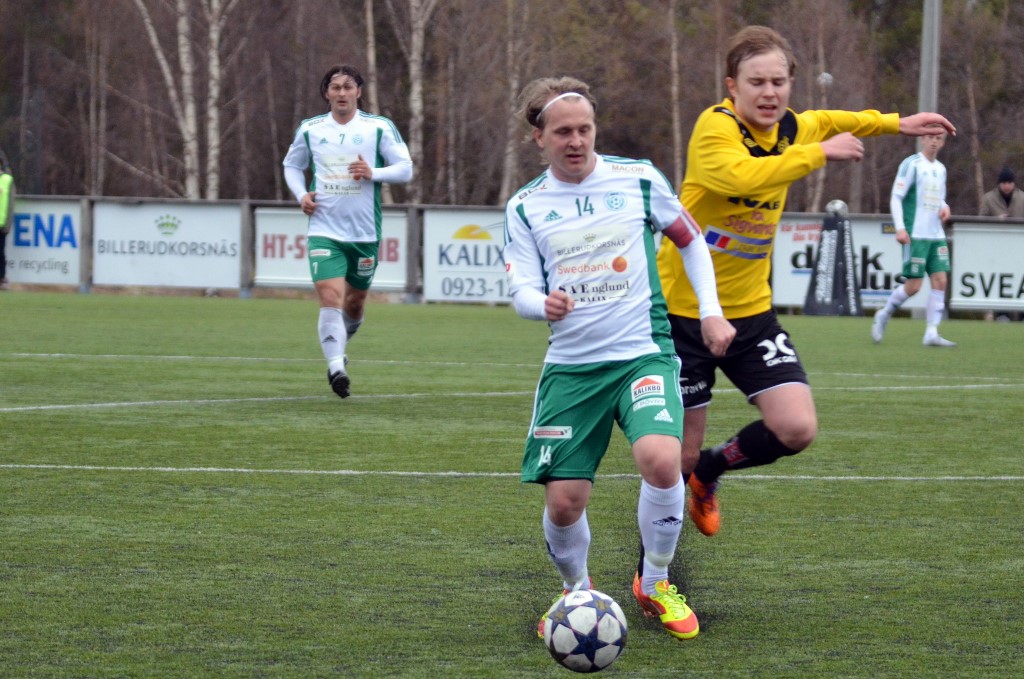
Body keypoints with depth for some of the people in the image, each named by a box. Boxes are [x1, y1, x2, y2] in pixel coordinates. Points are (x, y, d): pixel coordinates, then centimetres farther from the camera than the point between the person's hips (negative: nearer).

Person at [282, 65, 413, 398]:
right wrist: (301, 195, 1)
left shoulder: (379, 128, -1)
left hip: (365, 232, 1)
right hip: (324, 230, -1)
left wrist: (373, 173, -19)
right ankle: (336, 366, -21)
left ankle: (338, 344, 43)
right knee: (330, 297, -19)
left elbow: (405, 168, -1)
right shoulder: (309, 129, 5)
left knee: (355, 302, 14)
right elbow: (292, 165, 20)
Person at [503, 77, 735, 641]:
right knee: (564, 502, -6)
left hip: (643, 355, -1)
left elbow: (690, 240, 15)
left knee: (659, 460, -27)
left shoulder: (638, 180, 2)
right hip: (570, 366, 1)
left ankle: (654, 584, -2)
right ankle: (576, 591, 27)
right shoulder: (525, 207, 3)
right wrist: (542, 303, -26)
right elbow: (521, 289, -2)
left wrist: (711, 311, 6)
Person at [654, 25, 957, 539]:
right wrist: (821, 153, -34)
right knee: (680, 456, -1)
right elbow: (741, 176, -41)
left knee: (797, 428, -8)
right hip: (683, 310, -6)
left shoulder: (790, 128, 3)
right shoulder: (715, 127, -20)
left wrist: (897, 124, 26)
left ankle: (709, 472, 22)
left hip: (749, 310, 6)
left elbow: (824, 123, 28)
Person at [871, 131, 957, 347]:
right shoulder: (911, 164, -6)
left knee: (940, 281, -4)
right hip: (915, 235, -7)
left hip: (936, 235, 7)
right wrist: (900, 228, -18)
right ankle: (884, 315, 17)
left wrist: (944, 207, 4)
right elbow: (895, 197, -9)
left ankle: (931, 333, -3)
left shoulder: (941, 169, 16)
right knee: (913, 285, -8)